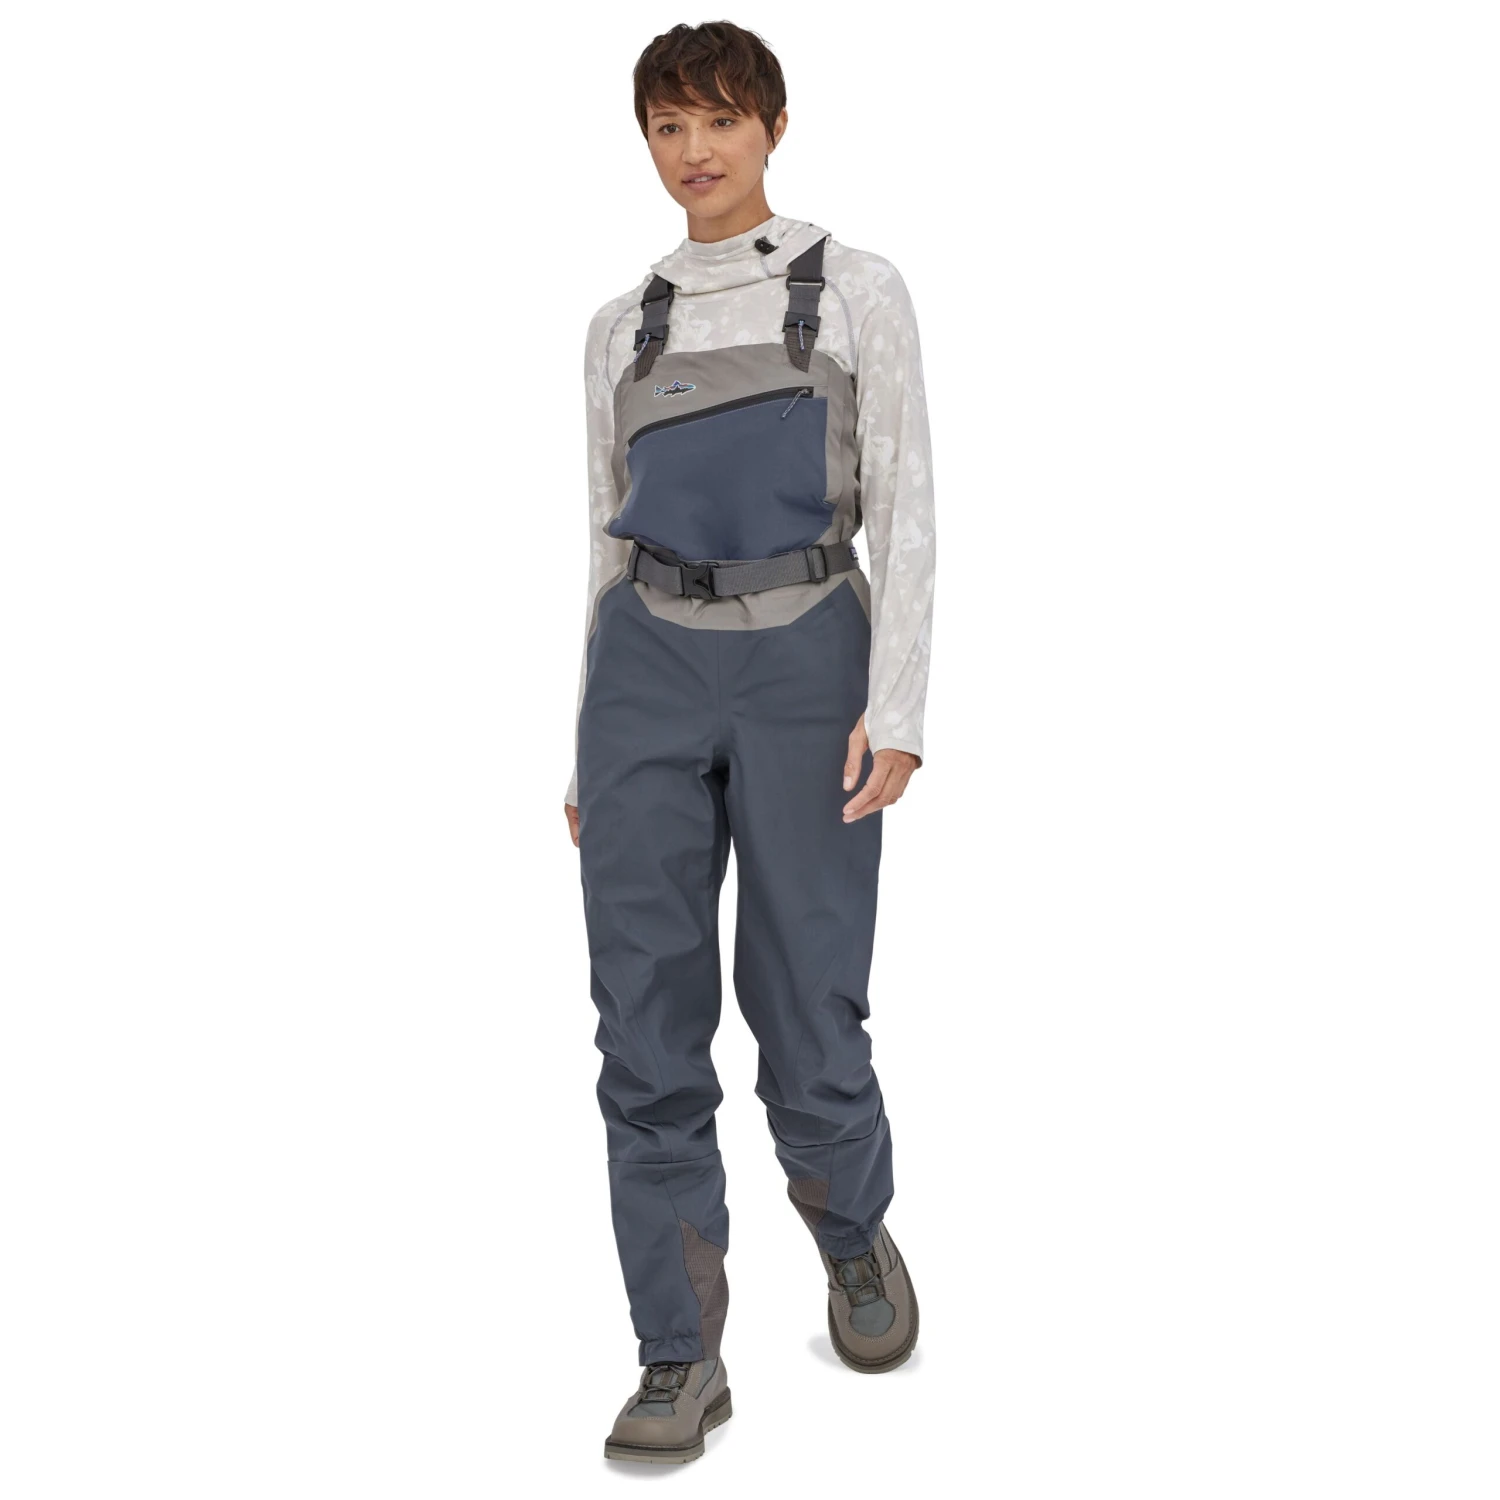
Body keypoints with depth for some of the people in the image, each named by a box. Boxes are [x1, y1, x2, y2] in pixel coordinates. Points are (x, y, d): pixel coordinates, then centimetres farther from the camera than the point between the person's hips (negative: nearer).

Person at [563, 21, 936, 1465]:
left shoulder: (858, 290, 5)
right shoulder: (621, 329, 15)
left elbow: (904, 508, -1)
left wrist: (895, 709, -12)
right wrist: (590, 749, 13)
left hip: (805, 664, -2)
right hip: (647, 669, 3)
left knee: (811, 1021, -1)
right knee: (649, 1030, -3)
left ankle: (852, 1232, 32)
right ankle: (680, 1360, 7)